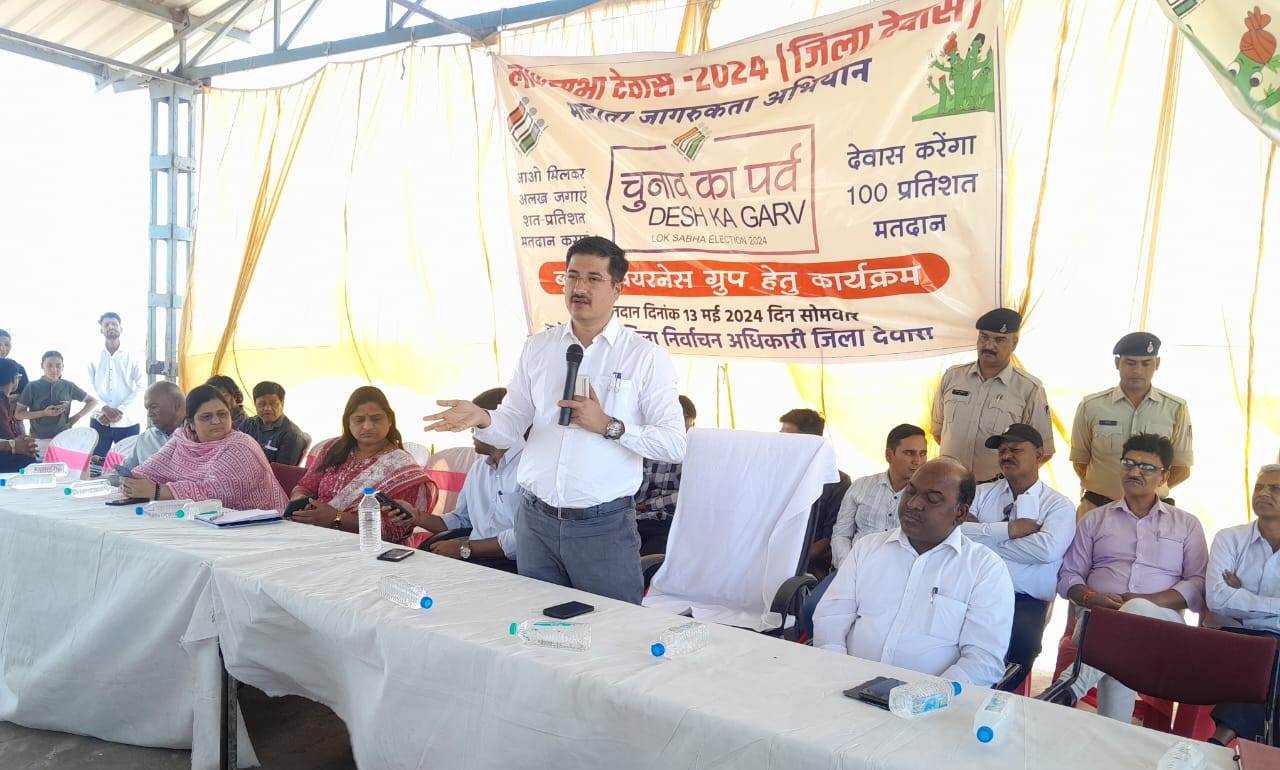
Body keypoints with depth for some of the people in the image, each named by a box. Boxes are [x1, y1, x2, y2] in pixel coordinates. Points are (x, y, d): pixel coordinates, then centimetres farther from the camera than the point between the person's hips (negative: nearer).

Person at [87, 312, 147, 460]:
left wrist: (121, 411, -13)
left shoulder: (133, 357, 4)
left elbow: (141, 387, -2)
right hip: (100, 421, 1)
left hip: (127, 422, -1)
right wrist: (104, 409, -15)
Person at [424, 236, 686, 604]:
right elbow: (510, 427, 7)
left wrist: (608, 426, -18)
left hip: (604, 525, -3)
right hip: (536, 520, 4)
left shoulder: (646, 357, -5)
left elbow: (674, 444, -9)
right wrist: (482, 419, -13)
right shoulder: (537, 348, 8)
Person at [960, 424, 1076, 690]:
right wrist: (1008, 530, -10)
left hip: (1024, 601, -2)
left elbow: (1046, 549, -15)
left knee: (1020, 640, -32)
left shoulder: (1059, 506, 6)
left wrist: (982, 538, -8)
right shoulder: (981, 493, 14)